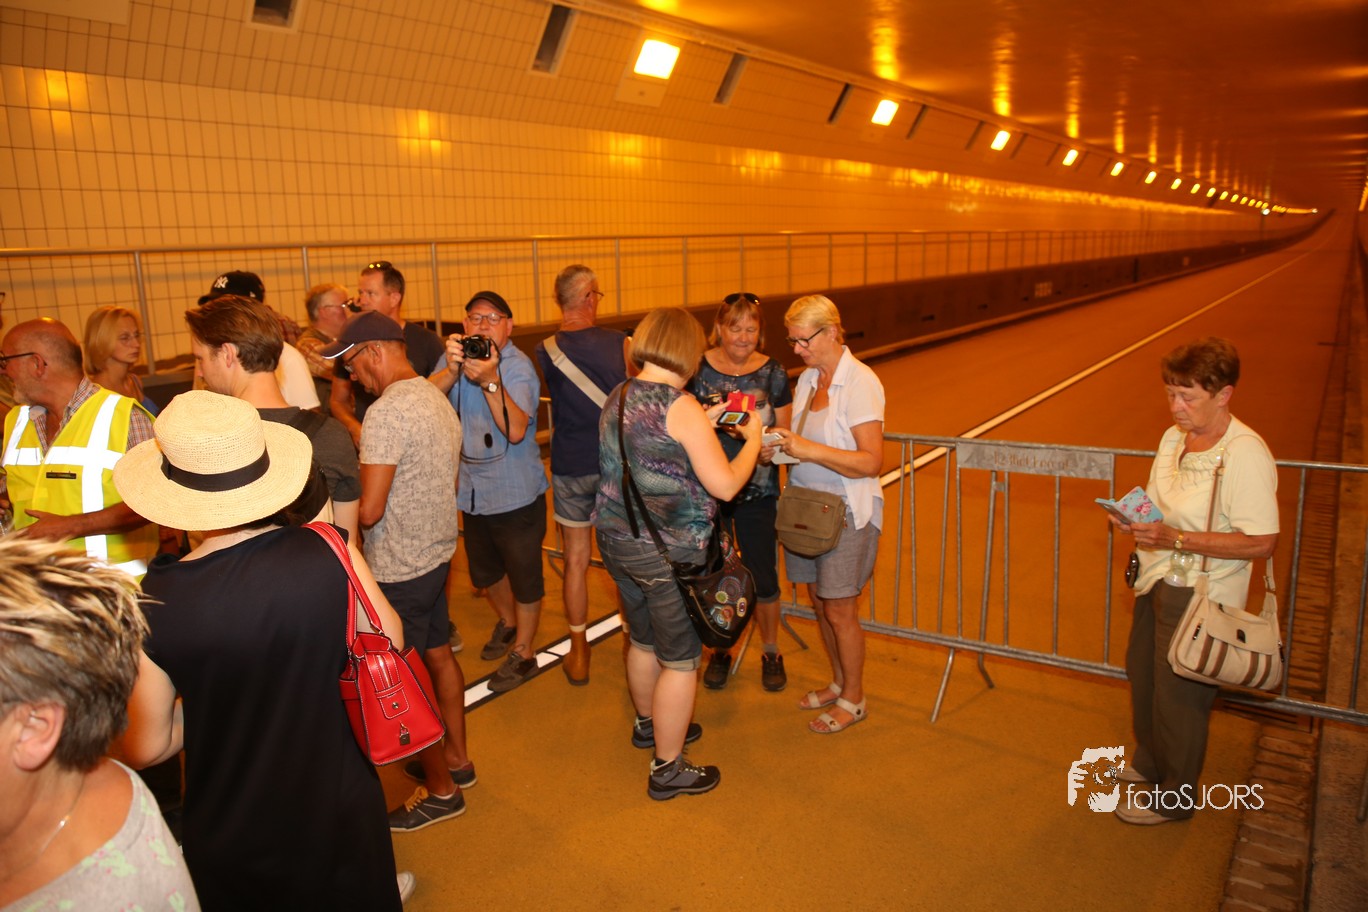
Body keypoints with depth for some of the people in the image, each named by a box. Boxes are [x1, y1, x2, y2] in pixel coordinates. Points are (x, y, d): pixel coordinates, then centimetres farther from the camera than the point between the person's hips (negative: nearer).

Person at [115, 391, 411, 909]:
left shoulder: (153, 607, -22)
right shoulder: (328, 550, -22)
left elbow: (144, 747, -11)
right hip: (340, 814, 1)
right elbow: (389, 643, -6)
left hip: (231, 840, 0)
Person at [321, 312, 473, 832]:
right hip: (438, 551, 9)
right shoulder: (438, 400, 6)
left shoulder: (386, 413, -23)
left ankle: (441, 790, 20)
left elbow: (369, 510, -25)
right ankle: (456, 759, 37)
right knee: (437, 655, 22)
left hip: (399, 569, -9)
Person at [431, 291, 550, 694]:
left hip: (516, 494, -6)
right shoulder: (458, 355, -1)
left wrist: (489, 380, -39)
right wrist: (451, 370, -31)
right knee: (485, 572, 25)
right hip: (472, 491, 6)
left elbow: (515, 430, -30)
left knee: (524, 577, 8)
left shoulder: (518, 367, -18)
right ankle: (507, 622, 52)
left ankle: (523, 652, 28)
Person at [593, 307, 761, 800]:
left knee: (644, 640, 27)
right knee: (680, 660, 8)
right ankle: (667, 769, 20)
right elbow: (724, 485, -21)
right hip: (668, 552, -8)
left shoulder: (618, 398, 5)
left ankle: (649, 723, 50)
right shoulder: (681, 407, -20)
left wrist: (703, 423, 14)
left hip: (616, 540, 8)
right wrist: (752, 438, -6)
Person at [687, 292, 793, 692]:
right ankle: (720, 651, 34)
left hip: (757, 491, 0)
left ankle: (771, 652, 31)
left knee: (762, 577, 7)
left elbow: (783, 433, 2)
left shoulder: (773, 373, -3)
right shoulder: (697, 369, -5)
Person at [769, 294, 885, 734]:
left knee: (838, 609, 2)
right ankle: (839, 682, 35)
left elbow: (870, 462, -21)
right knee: (818, 602, 15)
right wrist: (779, 447, -7)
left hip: (846, 512, -7)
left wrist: (809, 449, -28)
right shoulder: (807, 379, 8)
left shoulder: (860, 383, -16)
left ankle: (853, 699, 21)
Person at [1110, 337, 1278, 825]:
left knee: (1179, 695, 7)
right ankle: (1149, 762, 49)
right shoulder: (1173, 437, 3)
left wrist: (1176, 538, -29)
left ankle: (1174, 797, 30)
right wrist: (1136, 518, -1)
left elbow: (1261, 542, -26)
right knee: (1142, 675, 23)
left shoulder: (1245, 454, -23)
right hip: (1158, 583, 8)